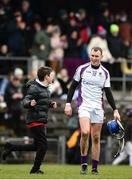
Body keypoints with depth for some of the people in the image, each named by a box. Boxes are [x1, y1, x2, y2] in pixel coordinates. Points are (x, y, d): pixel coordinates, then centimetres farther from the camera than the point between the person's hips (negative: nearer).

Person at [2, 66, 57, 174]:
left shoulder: (45, 88, 13)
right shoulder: (34, 87, -15)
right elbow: (25, 102, -19)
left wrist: (51, 104, 10)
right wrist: (30, 103, -41)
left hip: (41, 121, 10)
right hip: (35, 120, -10)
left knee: (37, 146, 13)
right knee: (43, 145, -9)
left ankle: (11, 147, 24)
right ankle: (35, 169, 2)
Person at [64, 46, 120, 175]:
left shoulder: (105, 73, 7)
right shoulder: (82, 69, 0)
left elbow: (108, 93, 11)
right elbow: (73, 86, 6)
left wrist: (115, 110, 5)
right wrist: (68, 103, -1)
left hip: (98, 107, 3)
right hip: (84, 105, -3)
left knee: (96, 138, 2)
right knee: (85, 132, -23)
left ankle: (95, 168, 8)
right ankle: (84, 164, -9)